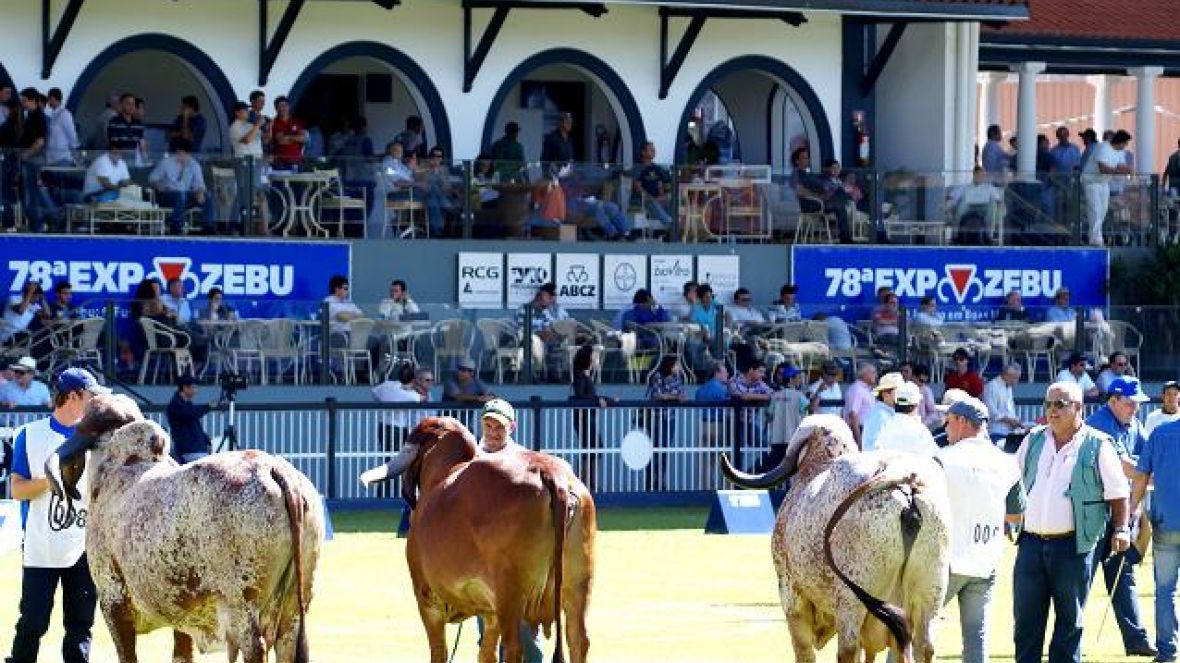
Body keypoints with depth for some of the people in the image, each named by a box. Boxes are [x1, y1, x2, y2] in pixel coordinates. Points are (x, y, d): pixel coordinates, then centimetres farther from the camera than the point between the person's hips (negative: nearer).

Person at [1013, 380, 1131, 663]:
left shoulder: (1097, 446, -2)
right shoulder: (1033, 441, 11)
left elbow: (1117, 492, 1)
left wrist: (1121, 528, -8)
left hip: (1073, 546, -4)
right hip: (1031, 542, 4)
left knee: (1069, 620, 4)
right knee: (1026, 619, 4)